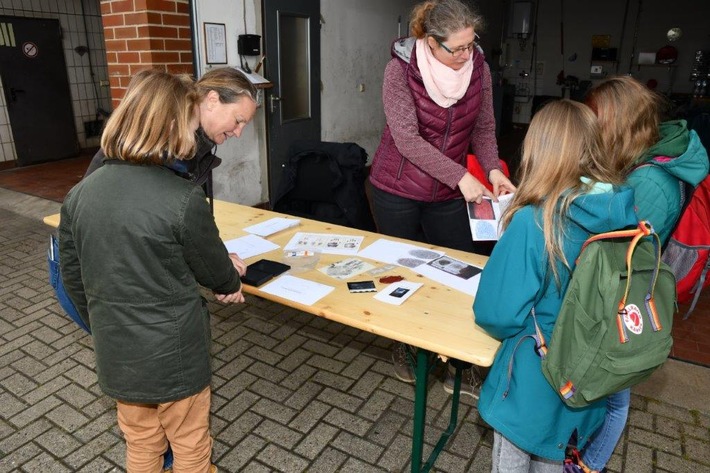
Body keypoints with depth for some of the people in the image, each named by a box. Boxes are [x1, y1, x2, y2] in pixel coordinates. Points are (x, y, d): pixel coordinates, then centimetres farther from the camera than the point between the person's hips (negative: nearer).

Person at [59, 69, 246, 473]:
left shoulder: (79, 195, -6)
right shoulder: (184, 199, -24)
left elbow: (72, 277, 4)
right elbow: (217, 273, -10)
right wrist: (232, 279, 13)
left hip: (116, 357, 5)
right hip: (174, 357, -5)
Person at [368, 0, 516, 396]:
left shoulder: (478, 67, -5)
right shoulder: (401, 69, -17)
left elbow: (483, 127, 2)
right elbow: (407, 139, -23)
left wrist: (493, 170, -15)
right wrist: (461, 176, -28)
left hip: (448, 194, 3)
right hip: (397, 190, -3)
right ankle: (404, 349, 36)